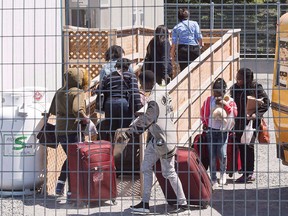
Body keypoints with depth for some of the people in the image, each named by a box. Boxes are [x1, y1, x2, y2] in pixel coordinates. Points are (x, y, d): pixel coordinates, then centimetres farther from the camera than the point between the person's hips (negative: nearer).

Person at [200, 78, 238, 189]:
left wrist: (224, 104, -21)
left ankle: (223, 172, 19)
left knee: (222, 154, -12)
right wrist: (205, 124, 12)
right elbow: (203, 112, 18)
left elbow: (234, 113, -14)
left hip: (223, 131, -2)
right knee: (212, 156, 1)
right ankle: (213, 180, 11)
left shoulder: (229, 101, -1)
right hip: (211, 131, 2)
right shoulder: (209, 100, 3)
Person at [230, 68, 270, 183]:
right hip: (239, 122, 6)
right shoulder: (234, 88, 6)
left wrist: (256, 114, -18)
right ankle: (246, 173, 21)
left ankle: (249, 173, -1)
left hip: (251, 122, -6)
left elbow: (266, 102, -7)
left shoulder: (256, 88, -10)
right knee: (241, 147, 10)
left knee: (248, 146, -8)